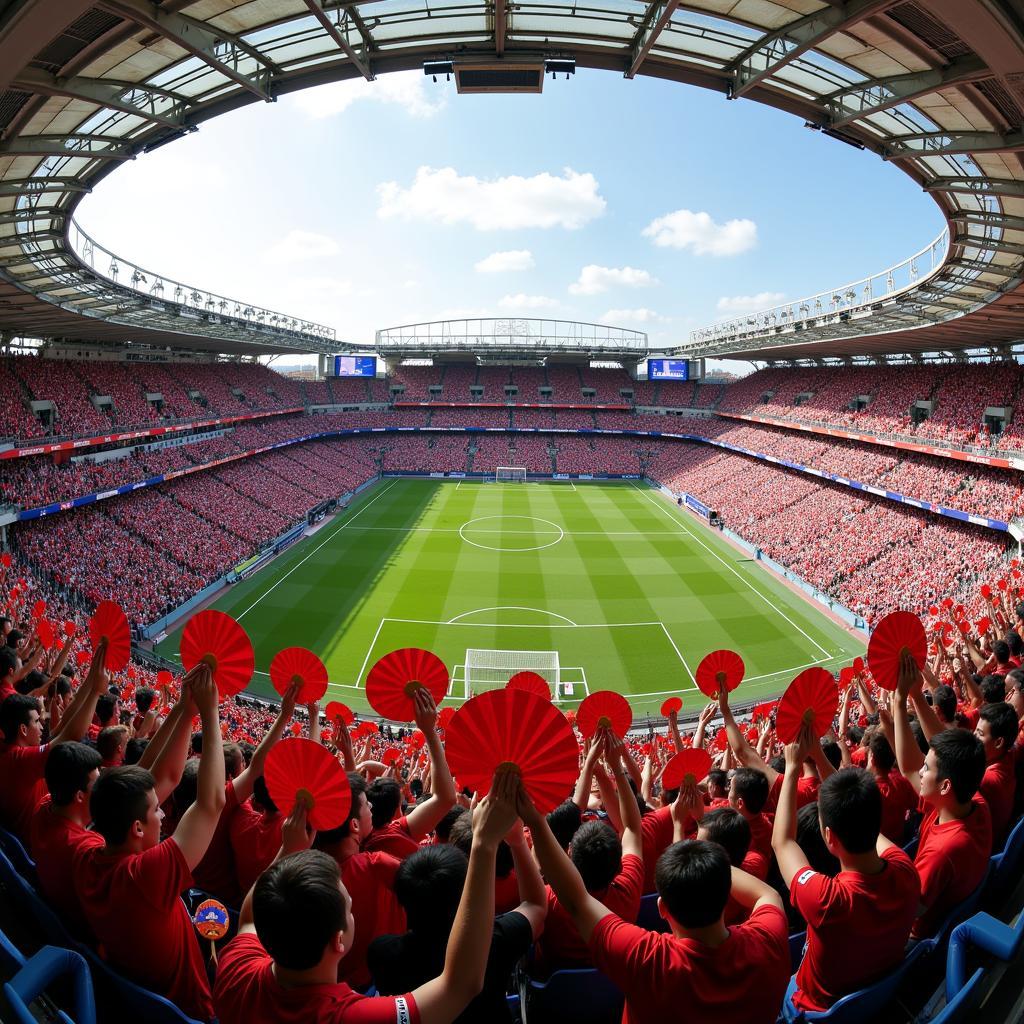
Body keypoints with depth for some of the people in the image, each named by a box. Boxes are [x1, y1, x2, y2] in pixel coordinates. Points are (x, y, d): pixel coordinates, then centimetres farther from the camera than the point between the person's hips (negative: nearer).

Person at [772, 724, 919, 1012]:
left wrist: (793, 767, -16)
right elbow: (862, 821, -8)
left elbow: (781, 841, -21)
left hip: (824, 1006, -4)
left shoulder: (827, 898, -41)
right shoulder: (906, 872, -27)